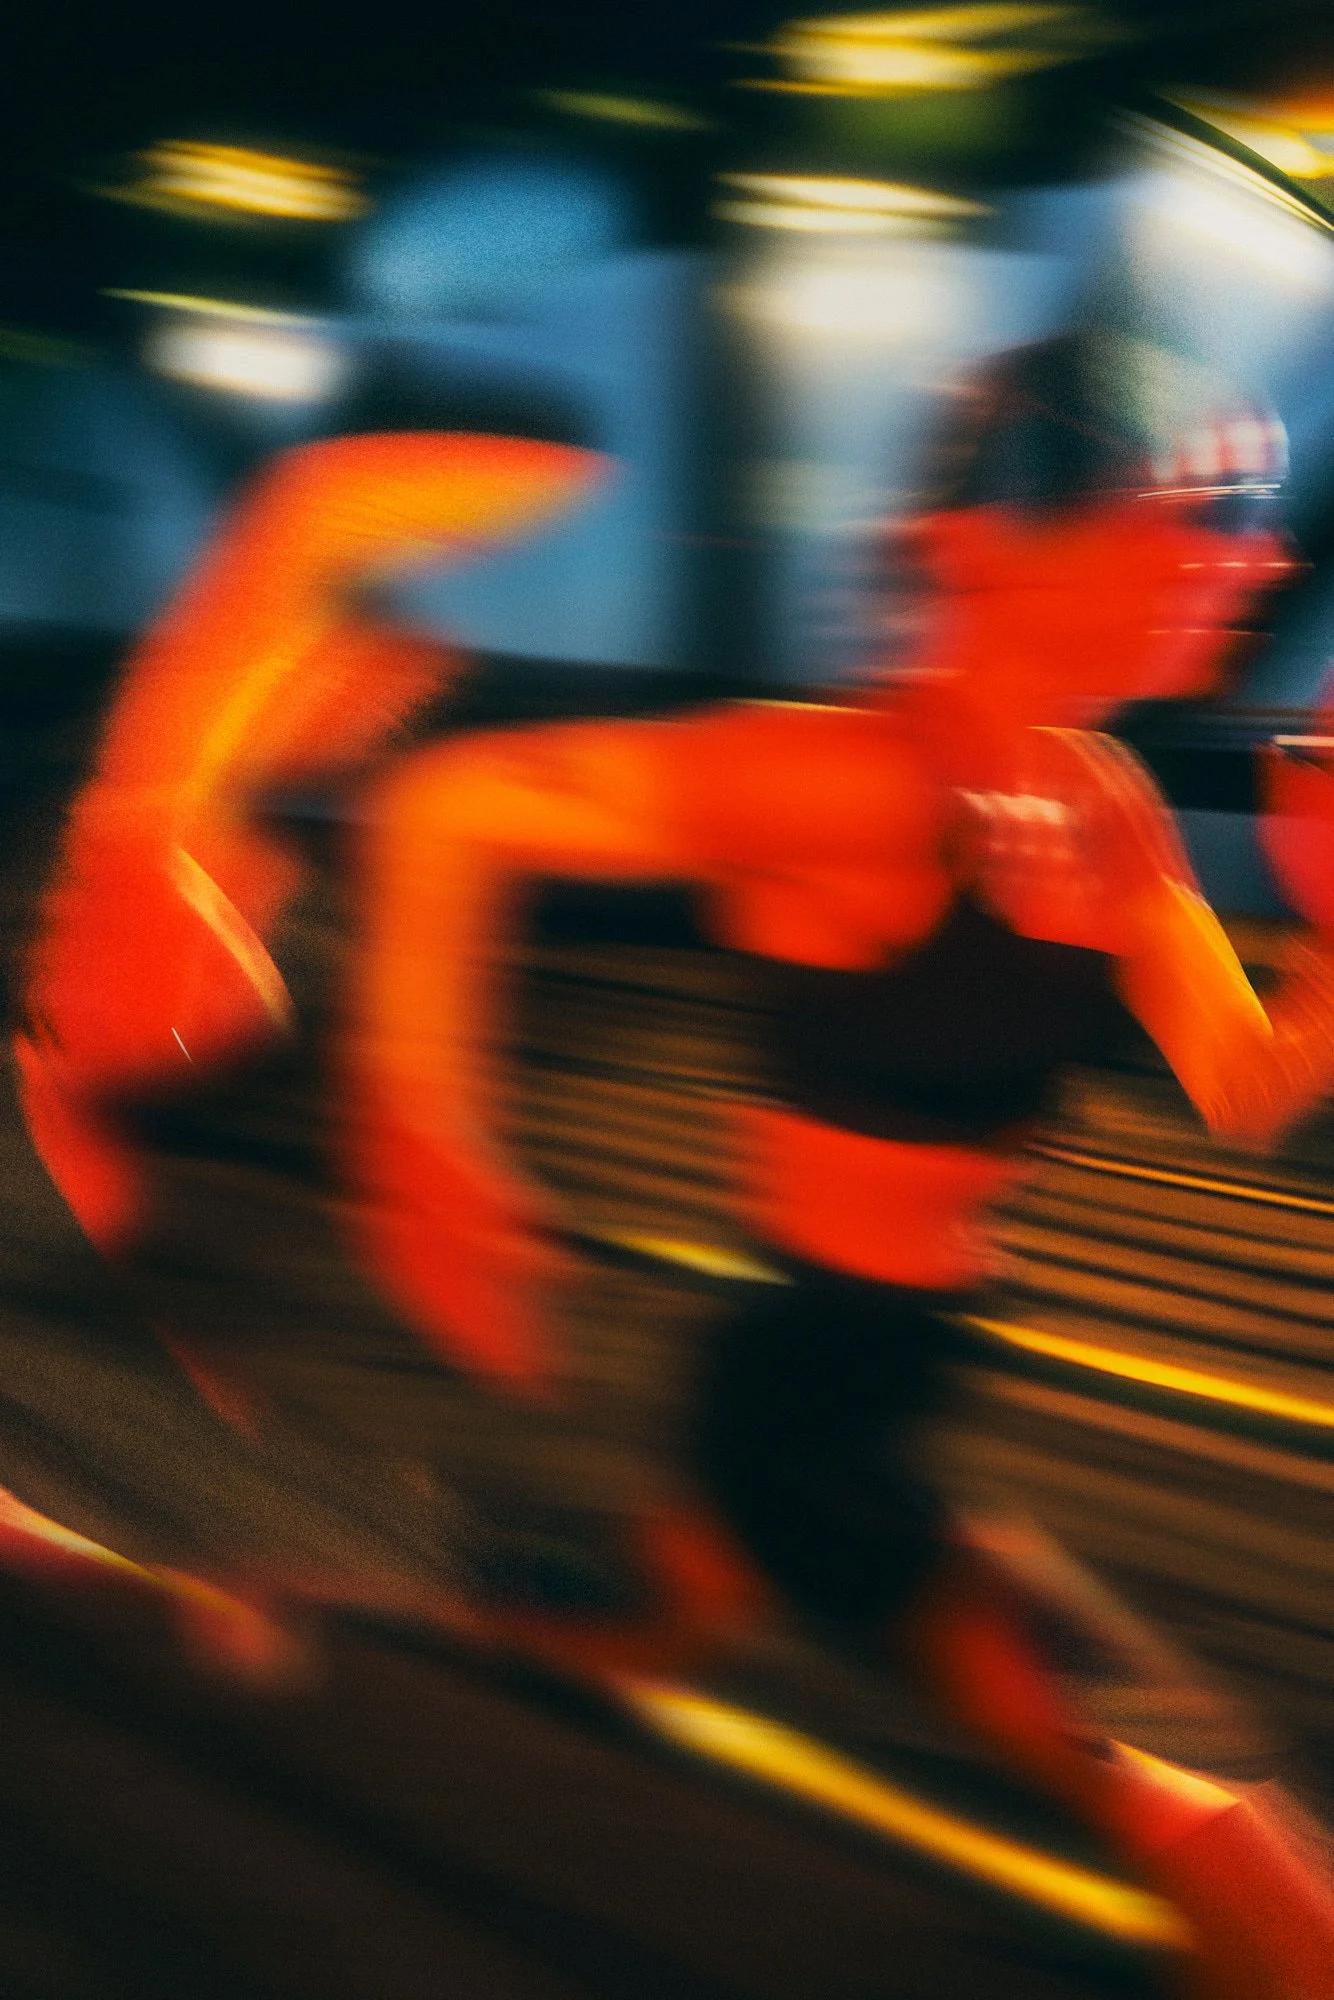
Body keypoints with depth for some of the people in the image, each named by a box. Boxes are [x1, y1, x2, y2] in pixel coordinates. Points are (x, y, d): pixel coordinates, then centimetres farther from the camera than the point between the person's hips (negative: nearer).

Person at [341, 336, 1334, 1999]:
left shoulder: (1107, 807, -2)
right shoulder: (852, 784, -27)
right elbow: (449, 806, -23)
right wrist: (423, 1140, -23)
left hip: (909, 1359, 8)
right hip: (793, 1359, -8)